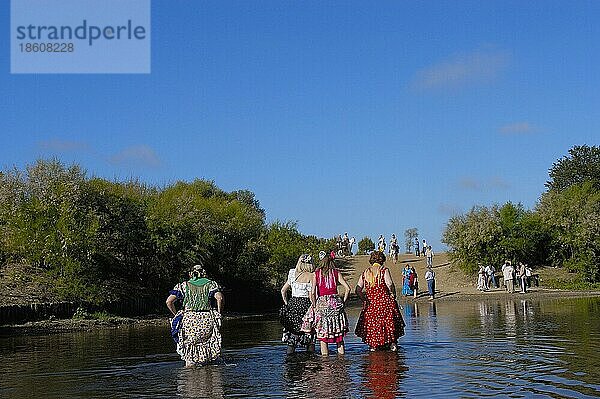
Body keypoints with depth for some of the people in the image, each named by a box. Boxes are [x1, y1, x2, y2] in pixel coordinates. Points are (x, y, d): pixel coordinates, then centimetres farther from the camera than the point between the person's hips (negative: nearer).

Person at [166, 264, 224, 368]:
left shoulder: (184, 286, 11)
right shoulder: (210, 284, 10)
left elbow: (169, 301, 3)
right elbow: (219, 298, -7)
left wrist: (177, 315, 13)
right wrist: (219, 315, 3)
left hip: (189, 319, 0)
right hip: (207, 319, 0)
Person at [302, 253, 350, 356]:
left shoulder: (316, 273, 4)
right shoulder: (336, 273, 7)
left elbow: (312, 292, -6)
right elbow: (347, 288, -1)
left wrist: (314, 305, 3)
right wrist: (343, 301, 7)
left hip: (322, 302, -2)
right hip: (335, 302, 2)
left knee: (322, 333, 5)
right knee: (339, 332, 12)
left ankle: (324, 354, 5)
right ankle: (341, 352, 13)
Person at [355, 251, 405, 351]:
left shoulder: (365, 272, 8)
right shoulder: (384, 270, -5)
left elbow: (358, 290, 2)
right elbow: (390, 286, -14)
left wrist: (364, 300, 5)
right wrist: (393, 296, 1)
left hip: (370, 303, 3)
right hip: (385, 302, -3)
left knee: (371, 324, 12)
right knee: (389, 322, 9)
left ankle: (373, 345, 14)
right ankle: (392, 343, 7)